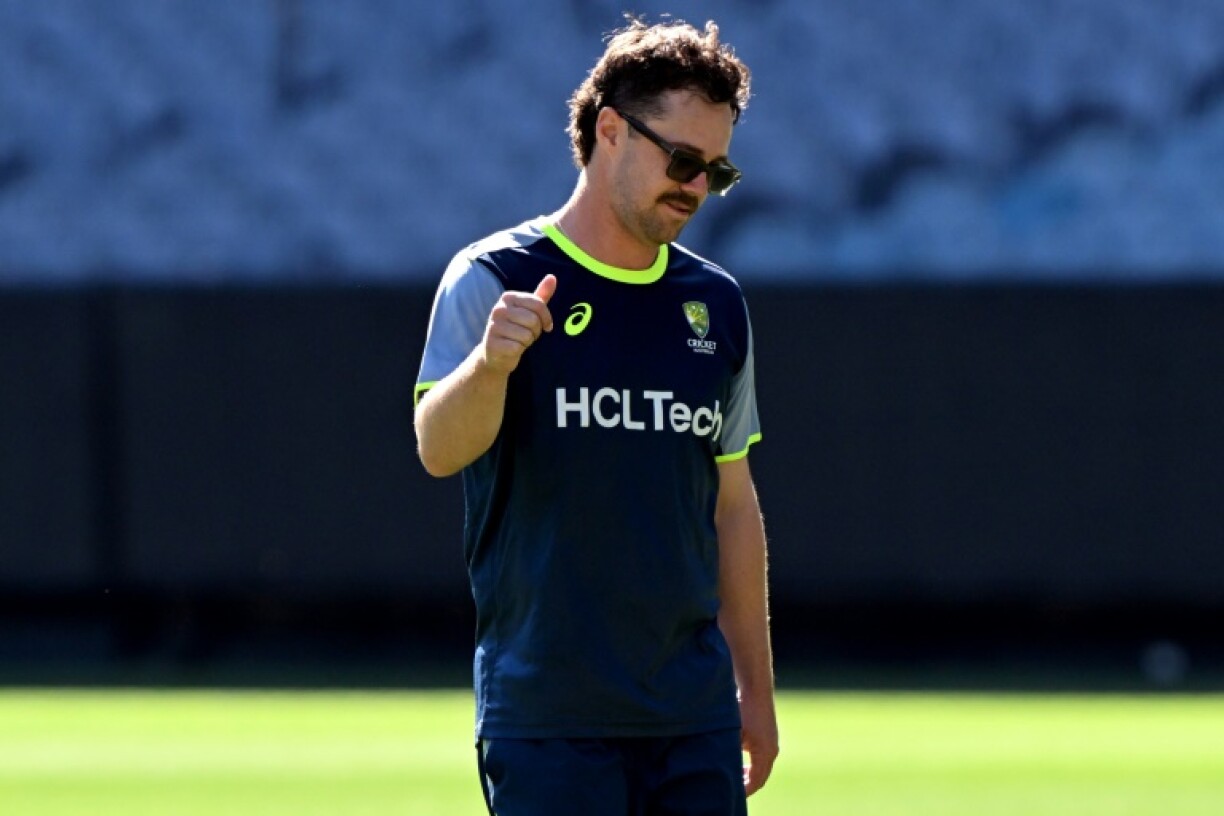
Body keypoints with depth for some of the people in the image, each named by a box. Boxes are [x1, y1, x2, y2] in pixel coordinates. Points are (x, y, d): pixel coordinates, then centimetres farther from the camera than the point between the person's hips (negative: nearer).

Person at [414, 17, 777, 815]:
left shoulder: (716, 305, 13)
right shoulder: (495, 280, -4)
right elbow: (438, 448, -19)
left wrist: (756, 689, 18)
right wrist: (492, 362, -40)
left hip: (695, 719, 5)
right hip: (547, 717, -5)